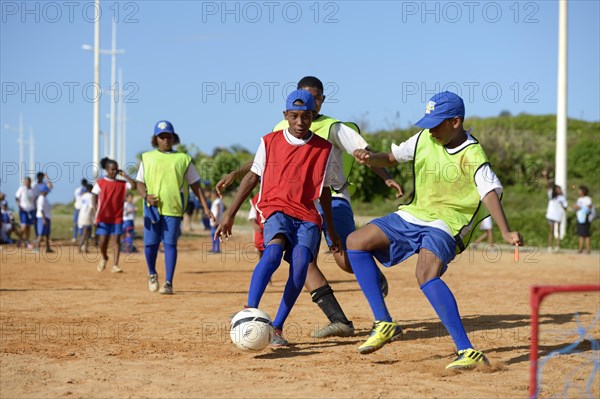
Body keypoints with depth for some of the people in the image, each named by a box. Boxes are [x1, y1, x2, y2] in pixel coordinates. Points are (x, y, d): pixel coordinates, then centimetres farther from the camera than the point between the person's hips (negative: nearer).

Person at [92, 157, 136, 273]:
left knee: (116, 240, -8)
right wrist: (96, 215, -6)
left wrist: (125, 176, -6)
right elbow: (95, 200, 1)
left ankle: (115, 265, -10)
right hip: (103, 217, -1)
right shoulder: (100, 183, 0)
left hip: (117, 217, 1)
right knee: (102, 240, -3)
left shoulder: (121, 184, 5)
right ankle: (103, 257, 28)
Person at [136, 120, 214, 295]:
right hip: (152, 207, 1)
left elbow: (195, 185, 8)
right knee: (150, 243, 0)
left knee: (170, 244, -6)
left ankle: (168, 283, -4)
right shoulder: (147, 158, 14)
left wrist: (205, 207, 1)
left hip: (174, 208, -1)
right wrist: (146, 195, -8)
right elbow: (140, 183, 14)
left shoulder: (183, 159, 9)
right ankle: (152, 274, 26)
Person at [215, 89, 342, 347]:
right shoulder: (270, 142, 4)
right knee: (274, 251, -31)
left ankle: (276, 328, -11)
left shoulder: (323, 148, 7)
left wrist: (331, 231, 19)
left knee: (300, 267, -19)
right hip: (276, 208, -2)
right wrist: (230, 214, 5)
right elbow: (252, 177, 10)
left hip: (307, 216, 2)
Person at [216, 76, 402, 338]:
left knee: (345, 259, -17)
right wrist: (235, 174, 10)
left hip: (334, 198, -4)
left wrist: (386, 178, -19)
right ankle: (339, 321, -16)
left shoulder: (333, 128, -2)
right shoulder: (284, 129, 11)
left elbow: (363, 152, -6)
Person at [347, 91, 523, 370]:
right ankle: (384, 324, 2)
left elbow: (490, 193, -29)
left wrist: (505, 232, -45)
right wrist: (370, 158, -10)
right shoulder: (424, 139, 1)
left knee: (426, 274, -33)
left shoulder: (473, 156, -17)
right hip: (413, 215, 8)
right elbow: (391, 158, 13)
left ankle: (467, 351, -34)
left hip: (445, 224, -8)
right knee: (356, 242, 2)